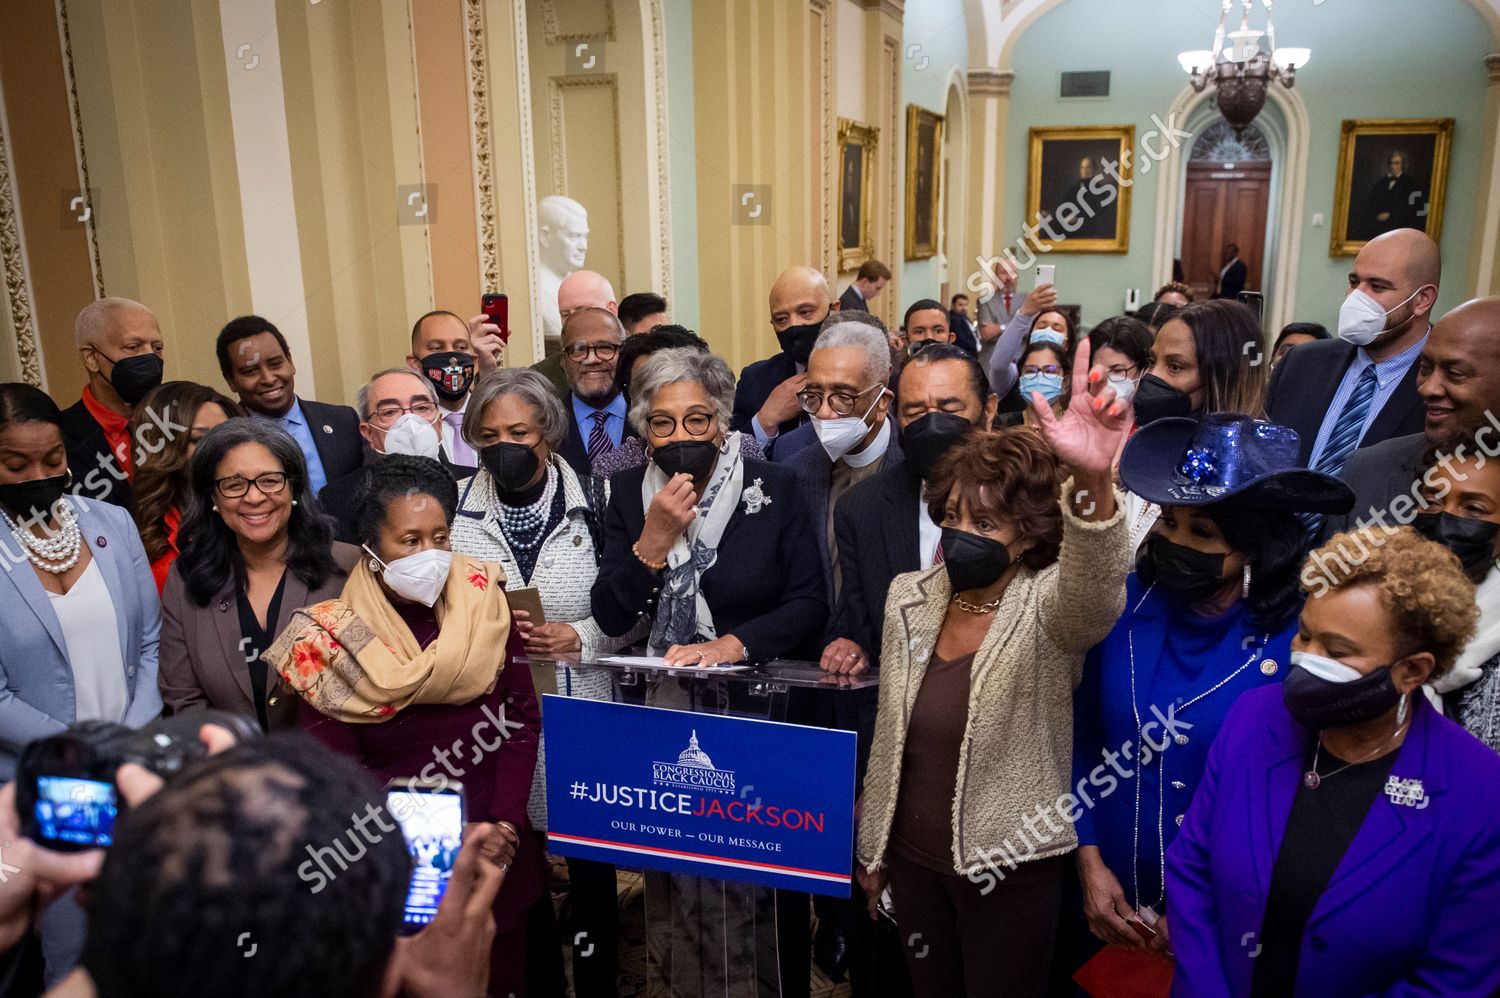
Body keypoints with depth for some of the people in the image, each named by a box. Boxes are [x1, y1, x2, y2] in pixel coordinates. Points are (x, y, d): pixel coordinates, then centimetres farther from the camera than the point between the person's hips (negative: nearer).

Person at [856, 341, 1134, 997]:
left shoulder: (1048, 606, -16)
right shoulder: (908, 598, -2)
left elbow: (1093, 595, -42)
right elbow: (889, 736, 7)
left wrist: (1093, 480, -60)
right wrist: (872, 846, 12)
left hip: (1011, 869, -4)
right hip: (912, 857, 4)